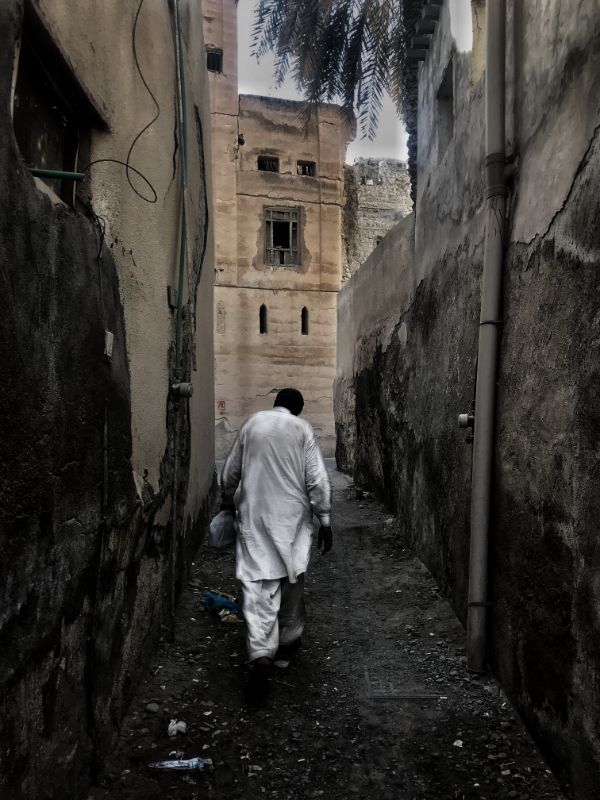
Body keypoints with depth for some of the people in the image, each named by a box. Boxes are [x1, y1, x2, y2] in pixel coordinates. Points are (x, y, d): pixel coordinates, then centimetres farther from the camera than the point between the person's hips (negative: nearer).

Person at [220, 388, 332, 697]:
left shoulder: (251, 423, 5)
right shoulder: (302, 428, -1)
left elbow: (230, 471, 11)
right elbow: (317, 479, -6)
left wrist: (227, 501, 27)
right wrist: (325, 520, 1)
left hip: (254, 515, 1)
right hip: (291, 516, 0)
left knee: (257, 583, -1)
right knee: (292, 579, 18)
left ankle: (260, 654, -14)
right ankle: (288, 638, 32)